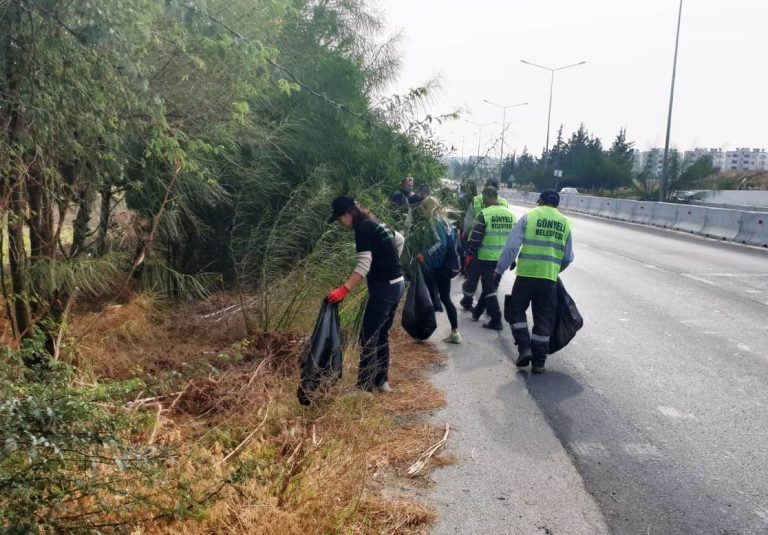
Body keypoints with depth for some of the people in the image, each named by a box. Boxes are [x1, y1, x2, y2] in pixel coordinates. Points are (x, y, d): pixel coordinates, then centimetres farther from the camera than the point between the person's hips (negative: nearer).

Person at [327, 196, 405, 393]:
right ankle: (382, 381, 25)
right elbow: (400, 239, 26)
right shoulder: (374, 224, 13)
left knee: (368, 338, -5)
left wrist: (343, 290, -32)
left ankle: (365, 387, -1)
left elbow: (364, 266, -25)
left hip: (384, 288, -10)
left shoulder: (363, 229, -15)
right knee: (381, 334, 17)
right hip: (396, 285, 10)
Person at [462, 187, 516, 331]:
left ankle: (496, 320, 10)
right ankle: (477, 311, 29)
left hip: (484, 257, -5)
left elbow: (475, 238, -14)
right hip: (502, 258, 5)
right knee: (491, 285, 18)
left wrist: (469, 253, -3)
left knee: (489, 288, 5)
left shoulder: (485, 214, -13)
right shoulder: (510, 215, 7)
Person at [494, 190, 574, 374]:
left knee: (516, 311, 15)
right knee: (544, 320, 10)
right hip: (549, 277, 2)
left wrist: (500, 269, -2)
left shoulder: (528, 217, 0)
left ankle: (524, 348, 2)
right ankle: (538, 361, 13)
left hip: (526, 274, -2)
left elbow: (512, 246, -7)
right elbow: (568, 258, 11)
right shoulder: (565, 223, 9)